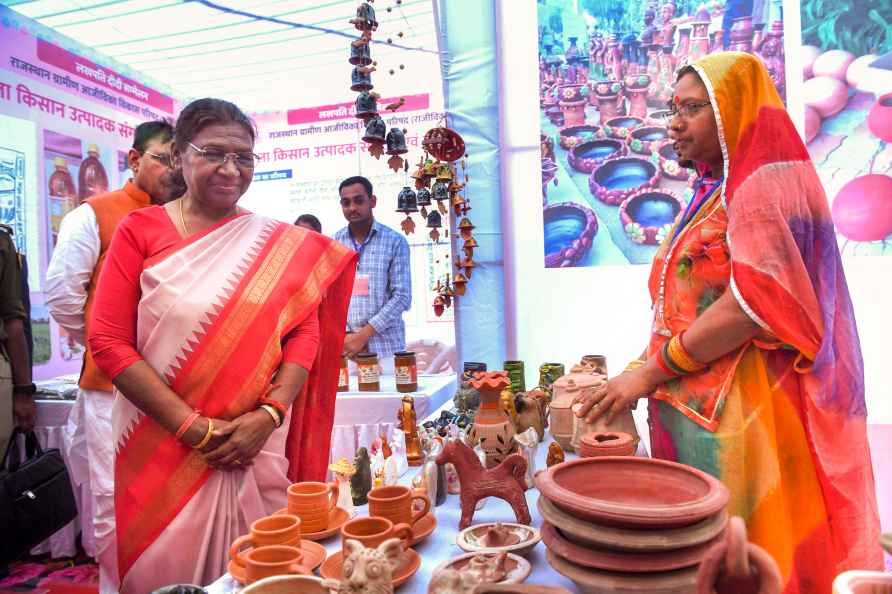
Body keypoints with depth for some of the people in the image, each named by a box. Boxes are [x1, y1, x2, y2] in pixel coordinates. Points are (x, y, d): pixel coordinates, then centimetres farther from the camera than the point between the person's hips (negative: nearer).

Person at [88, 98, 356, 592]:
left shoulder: (279, 243, 4)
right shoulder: (140, 231, -2)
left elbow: (306, 332, 1)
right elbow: (108, 342, -8)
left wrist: (268, 414, -13)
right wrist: (193, 428, -13)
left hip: (257, 445, 2)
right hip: (161, 446, -1)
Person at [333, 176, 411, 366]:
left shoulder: (395, 241, 0)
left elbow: (402, 297, -5)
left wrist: (363, 334, -11)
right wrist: (345, 335, -7)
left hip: (385, 347, -1)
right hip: (345, 347, 2)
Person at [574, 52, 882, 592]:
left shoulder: (766, 184, -8)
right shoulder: (714, 193, 18)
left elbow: (756, 303, -20)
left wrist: (649, 371, -16)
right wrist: (644, 370, 8)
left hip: (739, 416, -8)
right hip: (696, 407, 8)